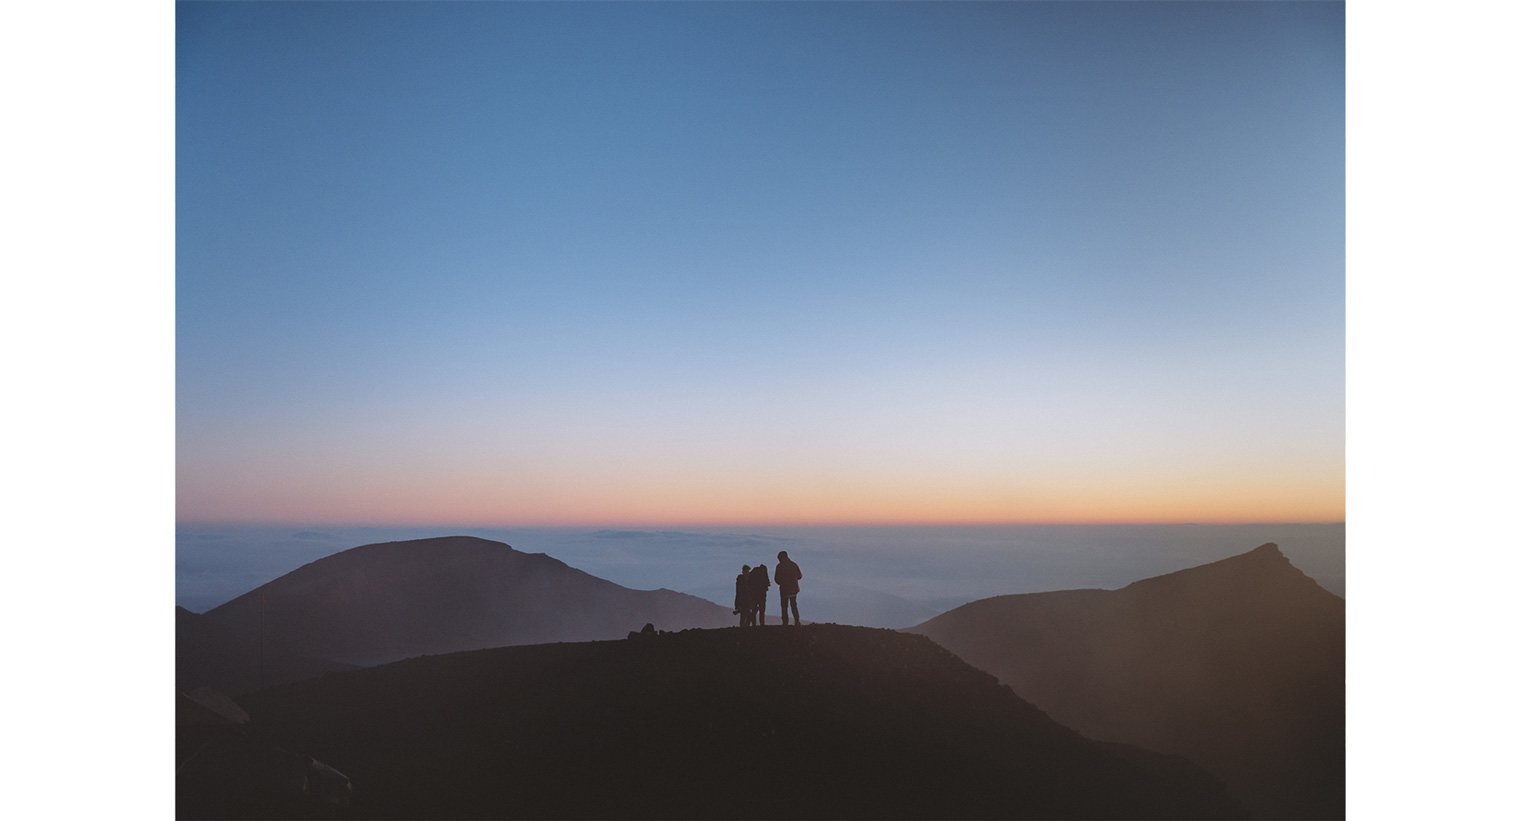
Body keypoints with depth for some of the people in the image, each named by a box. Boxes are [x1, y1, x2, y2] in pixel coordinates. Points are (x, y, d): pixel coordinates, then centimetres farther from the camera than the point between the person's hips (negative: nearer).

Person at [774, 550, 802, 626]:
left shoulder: (779, 566, -7)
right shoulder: (793, 564, 5)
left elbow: (777, 579, -8)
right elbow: (800, 576, 10)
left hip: (784, 589, -4)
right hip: (794, 588, 4)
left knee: (784, 606, 4)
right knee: (794, 605, 12)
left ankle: (785, 623, -2)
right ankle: (797, 621, -1)